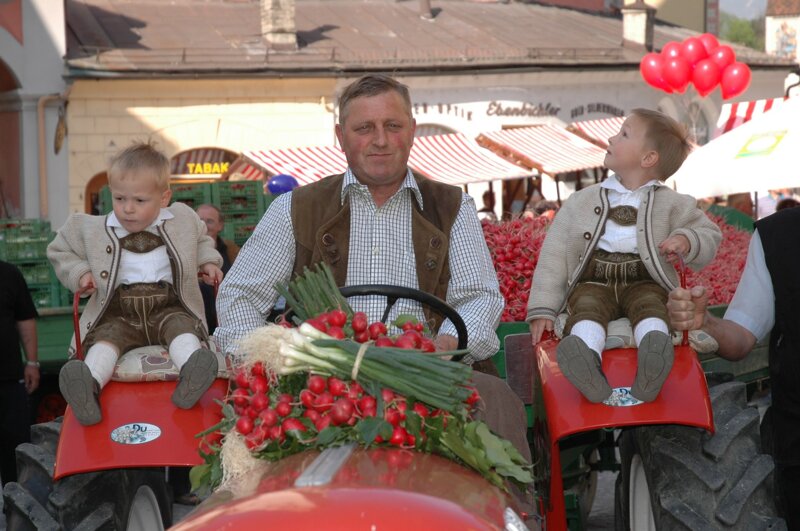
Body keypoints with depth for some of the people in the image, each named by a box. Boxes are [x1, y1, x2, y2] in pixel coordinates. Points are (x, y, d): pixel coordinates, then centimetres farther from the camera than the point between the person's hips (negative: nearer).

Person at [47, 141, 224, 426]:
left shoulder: (184, 220, 11)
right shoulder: (93, 229, 7)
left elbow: (200, 239, 32)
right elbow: (60, 250, 20)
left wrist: (207, 262, 13)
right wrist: (79, 274, 3)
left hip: (168, 307, 1)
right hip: (119, 311, 0)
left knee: (183, 329, -31)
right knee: (106, 338, -30)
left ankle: (191, 374, -59)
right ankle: (90, 384, -57)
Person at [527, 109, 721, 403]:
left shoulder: (671, 204, 14)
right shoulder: (581, 202, 16)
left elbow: (710, 235, 17)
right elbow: (555, 255, 12)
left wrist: (686, 241, -8)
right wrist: (542, 310, 2)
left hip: (645, 282, -1)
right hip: (593, 282, 1)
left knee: (649, 308, -34)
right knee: (587, 310, -32)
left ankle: (651, 369, -64)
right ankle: (587, 363, -63)